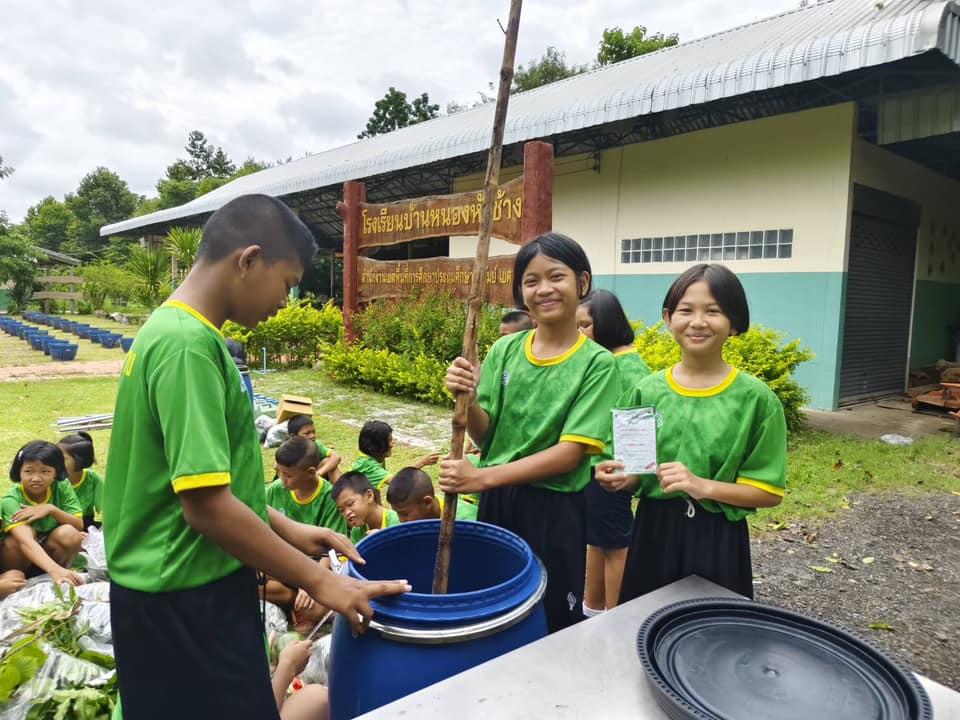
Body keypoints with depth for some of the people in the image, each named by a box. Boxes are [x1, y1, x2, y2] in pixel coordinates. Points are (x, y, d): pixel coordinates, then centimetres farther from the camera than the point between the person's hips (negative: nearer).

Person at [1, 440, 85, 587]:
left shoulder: (62, 487, -14)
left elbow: (79, 526, -13)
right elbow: (25, 541, -43)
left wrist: (52, 509, -31)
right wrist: (55, 570, -60)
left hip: (50, 553, 3)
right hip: (17, 561, -3)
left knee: (68, 533, -26)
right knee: (28, 532, -31)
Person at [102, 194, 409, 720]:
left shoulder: (172, 330, 6)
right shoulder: (188, 344, -24)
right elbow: (206, 504, -26)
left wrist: (285, 529, 10)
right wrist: (318, 580, -17)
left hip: (184, 589, 9)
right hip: (185, 600, -9)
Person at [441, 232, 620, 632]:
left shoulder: (597, 363, -11)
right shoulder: (504, 351, 0)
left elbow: (570, 453, -16)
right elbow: (485, 436, 1)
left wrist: (483, 477, -22)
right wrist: (468, 399, -20)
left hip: (554, 509, -3)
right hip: (496, 501, 4)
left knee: (554, 622, 11)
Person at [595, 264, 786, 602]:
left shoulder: (756, 398, -10)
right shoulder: (646, 391, -2)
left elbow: (769, 492, -6)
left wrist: (703, 487, -21)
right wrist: (622, 478, -14)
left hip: (717, 542, -2)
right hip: (652, 533, 3)